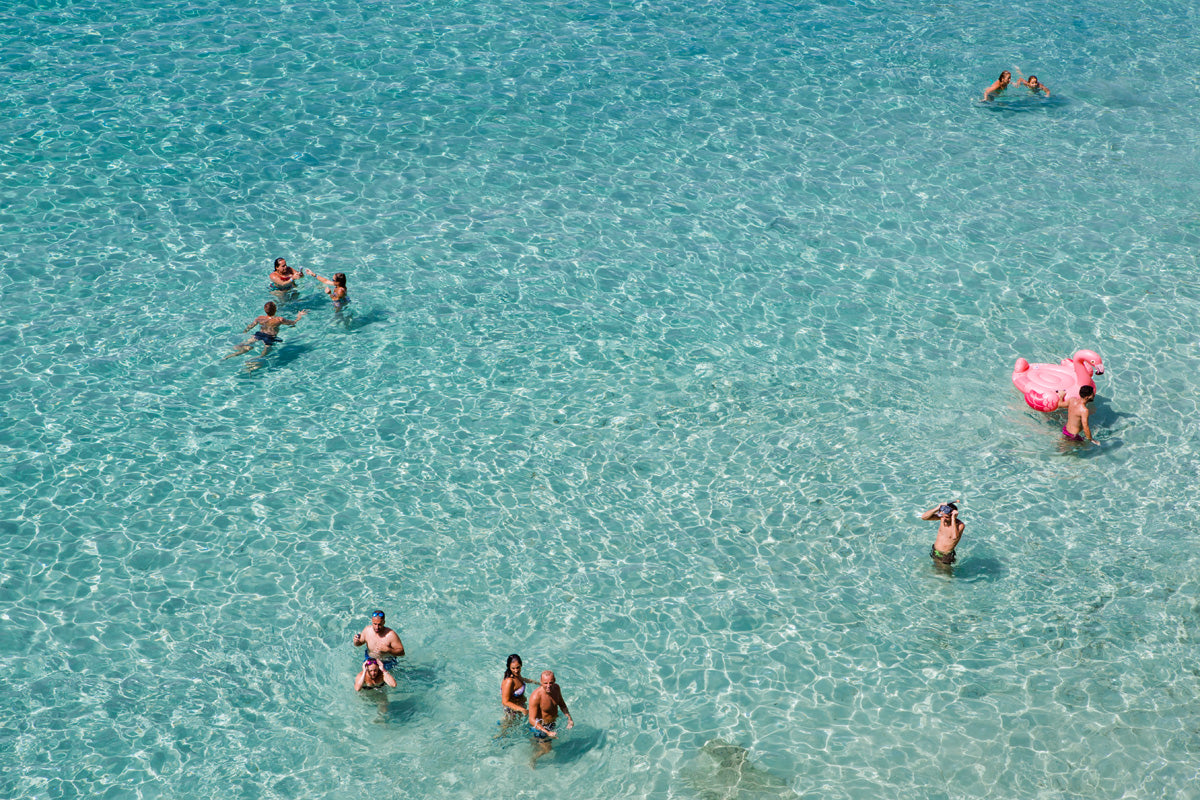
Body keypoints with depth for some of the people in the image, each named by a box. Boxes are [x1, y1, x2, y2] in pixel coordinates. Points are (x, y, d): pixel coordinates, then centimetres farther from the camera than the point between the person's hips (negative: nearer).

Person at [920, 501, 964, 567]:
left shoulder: (960, 524, -26)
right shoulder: (942, 517, -12)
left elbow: (954, 537, -46)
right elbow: (924, 517, -18)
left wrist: (953, 519, -43)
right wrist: (937, 508, -30)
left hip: (946, 556, -5)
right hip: (935, 551, 5)